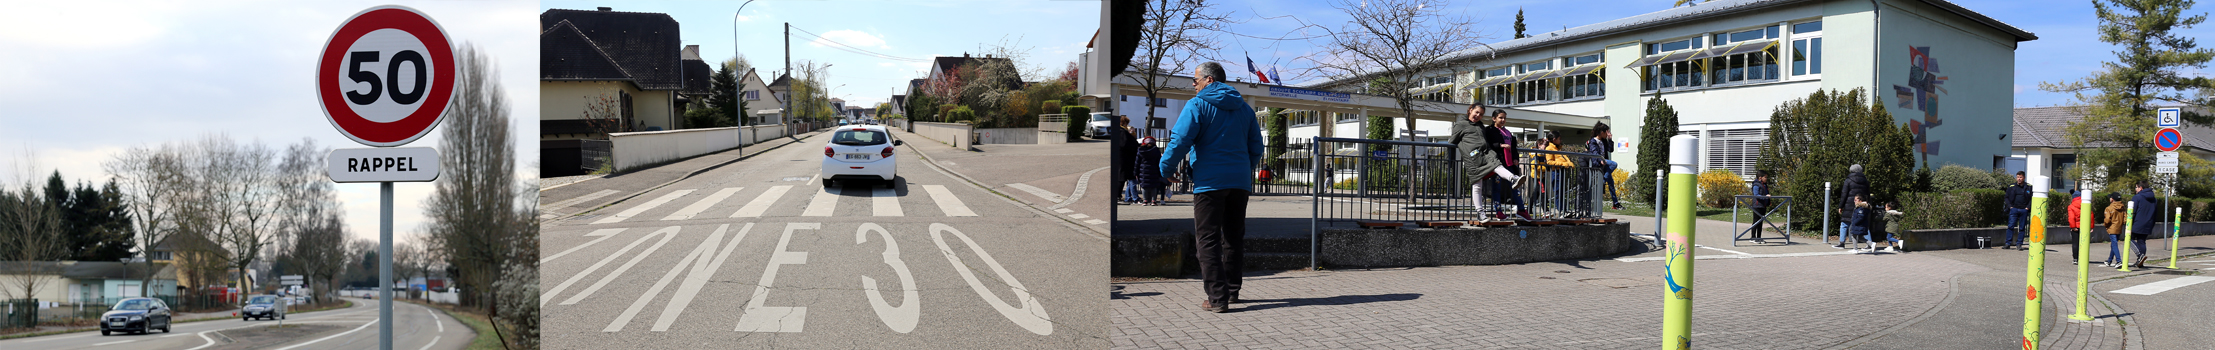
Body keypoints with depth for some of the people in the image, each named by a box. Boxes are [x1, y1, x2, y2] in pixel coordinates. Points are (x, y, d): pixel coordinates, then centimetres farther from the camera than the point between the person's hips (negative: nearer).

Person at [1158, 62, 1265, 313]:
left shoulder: (1197, 105, -5)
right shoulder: (1243, 107, 14)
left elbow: (1180, 141, -13)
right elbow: (1256, 146, 17)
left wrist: (1165, 168, 1)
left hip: (1210, 181, -6)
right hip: (1240, 182, 6)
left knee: (1208, 240, -4)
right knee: (1234, 238, 15)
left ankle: (1218, 298, -10)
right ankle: (1231, 290, 23)